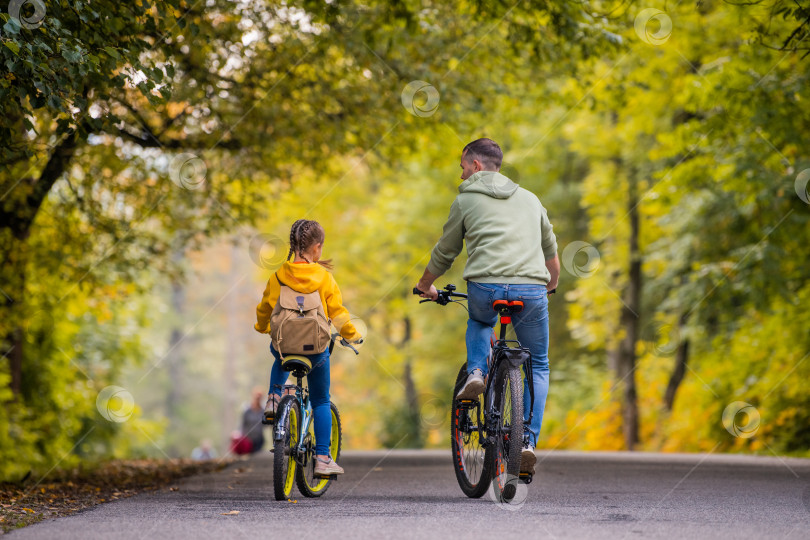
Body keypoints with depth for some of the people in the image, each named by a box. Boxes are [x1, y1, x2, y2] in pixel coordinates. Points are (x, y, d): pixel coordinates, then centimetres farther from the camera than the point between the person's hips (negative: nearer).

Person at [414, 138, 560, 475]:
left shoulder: (466, 200, 14)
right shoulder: (529, 198, 24)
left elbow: (444, 253, 22)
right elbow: (551, 253, 34)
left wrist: (425, 285, 40)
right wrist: (550, 286, 53)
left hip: (485, 286, -1)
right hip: (531, 289, 2)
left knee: (479, 323, 36)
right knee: (539, 366, 19)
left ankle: (476, 372, 9)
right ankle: (529, 441, 5)